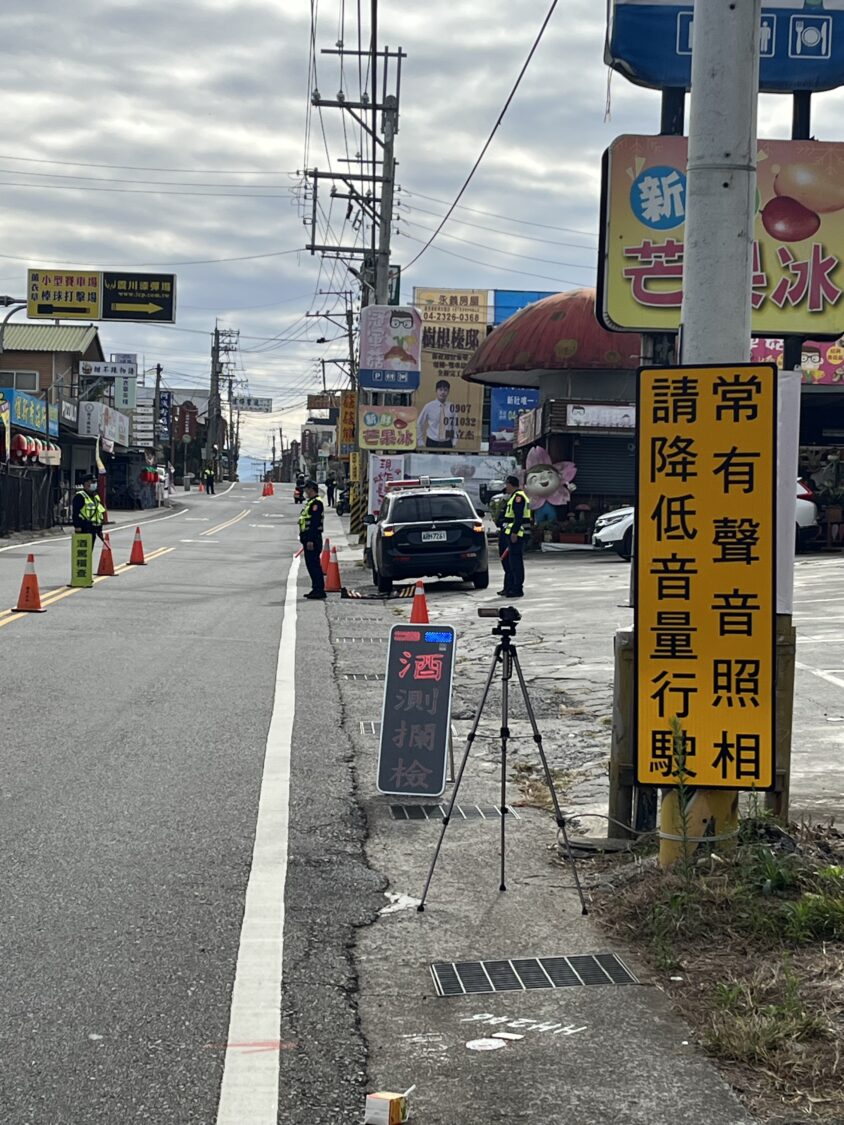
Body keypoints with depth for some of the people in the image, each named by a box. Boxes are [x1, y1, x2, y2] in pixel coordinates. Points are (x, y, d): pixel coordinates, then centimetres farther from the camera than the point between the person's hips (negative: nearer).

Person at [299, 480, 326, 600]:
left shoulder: (316, 503, -15)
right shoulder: (311, 502, 18)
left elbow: (315, 523, -22)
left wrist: (311, 540, -26)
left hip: (313, 539, -11)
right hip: (309, 538, 11)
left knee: (314, 565, -10)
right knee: (311, 564, 13)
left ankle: (319, 591, -9)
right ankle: (316, 589, 18)